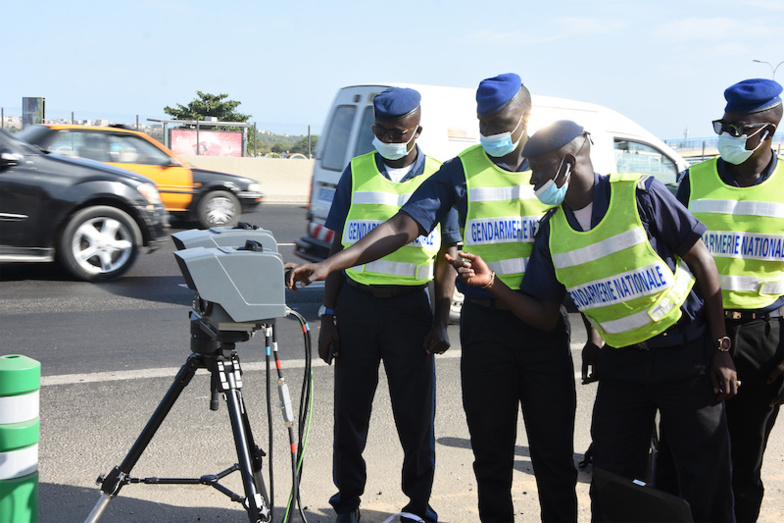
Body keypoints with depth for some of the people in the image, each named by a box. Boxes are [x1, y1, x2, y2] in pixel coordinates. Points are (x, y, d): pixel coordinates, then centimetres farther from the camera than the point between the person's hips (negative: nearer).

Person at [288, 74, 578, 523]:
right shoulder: (462, 171, 1)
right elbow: (403, 227, -7)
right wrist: (329, 265, -18)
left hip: (546, 323, 0)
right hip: (486, 323, 0)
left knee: (554, 447, 6)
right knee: (491, 447, 9)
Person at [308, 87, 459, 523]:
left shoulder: (438, 177, 3)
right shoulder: (357, 173, 5)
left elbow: (447, 257, 5)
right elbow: (339, 248, 7)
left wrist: (442, 322, -3)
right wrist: (328, 315, 1)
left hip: (410, 306, -1)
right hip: (357, 303, 1)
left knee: (416, 412, 4)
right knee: (351, 409, 7)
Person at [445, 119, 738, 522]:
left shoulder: (639, 195, -13)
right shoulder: (552, 231, 1)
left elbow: (701, 261, -9)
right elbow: (545, 316, 3)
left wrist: (720, 348, -10)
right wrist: (490, 282, -13)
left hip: (685, 350, -4)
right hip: (621, 363, 4)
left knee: (706, 482, 2)